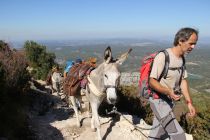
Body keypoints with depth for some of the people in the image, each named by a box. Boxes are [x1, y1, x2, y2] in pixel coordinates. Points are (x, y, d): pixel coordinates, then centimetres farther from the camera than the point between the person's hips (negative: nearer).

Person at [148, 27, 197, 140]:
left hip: (170, 100, 8)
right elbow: (152, 81, -23)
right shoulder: (163, 56, -22)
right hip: (158, 100, -8)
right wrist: (168, 91, -39)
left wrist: (189, 102, 2)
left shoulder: (182, 58, 4)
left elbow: (183, 80, 9)